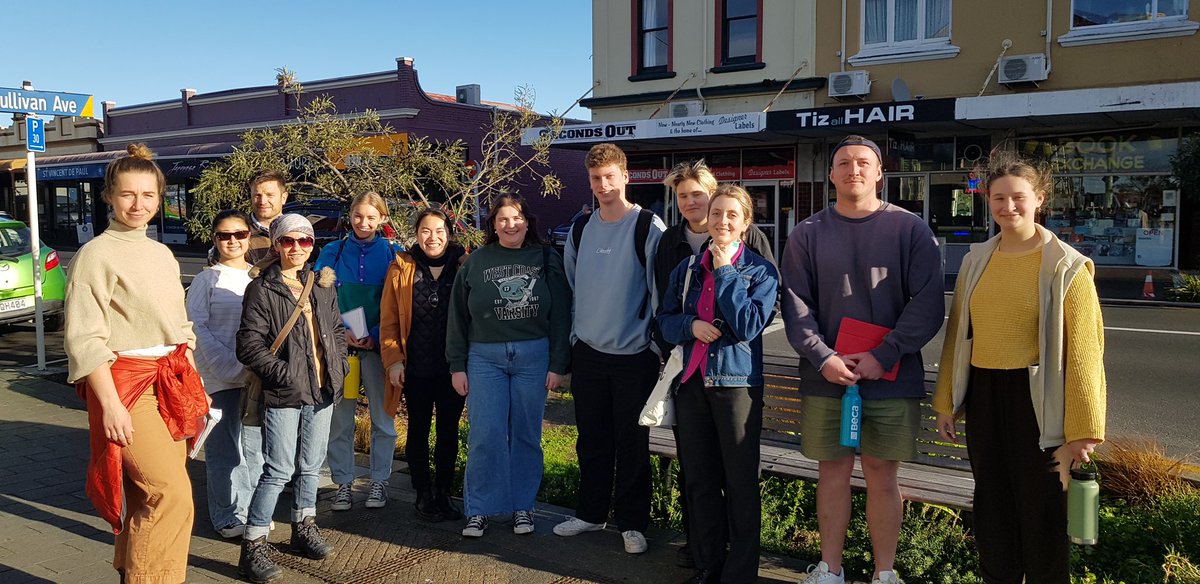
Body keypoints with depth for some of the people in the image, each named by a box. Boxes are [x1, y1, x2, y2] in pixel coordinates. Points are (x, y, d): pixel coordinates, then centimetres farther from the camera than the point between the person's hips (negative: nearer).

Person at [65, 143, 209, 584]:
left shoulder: (163, 255, 14)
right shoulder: (97, 255, -7)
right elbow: (84, 340, -12)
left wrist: (191, 383, 15)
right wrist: (110, 404, -18)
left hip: (170, 383, 7)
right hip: (126, 382, -7)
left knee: (146, 497, 12)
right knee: (172, 492, -16)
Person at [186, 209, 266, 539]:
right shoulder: (207, 279, 0)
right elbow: (197, 326, -5)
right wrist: (228, 364, -15)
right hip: (219, 376, -3)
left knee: (255, 445, 9)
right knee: (224, 448, 2)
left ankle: (251, 510, 22)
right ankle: (227, 516, 14)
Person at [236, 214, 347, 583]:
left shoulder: (322, 287, 11)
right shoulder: (262, 288, -7)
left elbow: (338, 330, 20)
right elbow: (249, 344, -11)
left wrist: (338, 365, 6)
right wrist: (282, 373, -17)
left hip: (321, 391, 6)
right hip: (284, 395, -6)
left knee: (310, 466, 17)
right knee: (279, 471, -5)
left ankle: (304, 528, 33)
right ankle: (253, 547, 4)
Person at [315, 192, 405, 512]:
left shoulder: (392, 254, 3)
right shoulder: (333, 252, 6)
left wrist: (376, 336, -12)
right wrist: (341, 332, -13)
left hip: (378, 345, -1)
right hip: (339, 344, 1)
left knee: (383, 416, 4)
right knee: (340, 418, 4)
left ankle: (379, 481, 17)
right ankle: (343, 482, 17)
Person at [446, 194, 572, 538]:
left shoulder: (546, 260, 4)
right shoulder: (476, 262, 5)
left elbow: (560, 316, 3)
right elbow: (458, 317, 7)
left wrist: (558, 365, -3)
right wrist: (457, 366, 3)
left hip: (533, 355, 0)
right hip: (484, 357, 0)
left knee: (526, 435, 7)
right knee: (485, 436, -3)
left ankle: (523, 506, 20)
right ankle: (479, 509, 10)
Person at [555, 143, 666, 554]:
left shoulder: (648, 227, -8)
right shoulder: (580, 230, 8)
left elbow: (659, 289, -8)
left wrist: (656, 342, -9)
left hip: (634, 354, -5)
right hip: (588, 352, 5)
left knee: (632, 444, 4)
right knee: (592, 440, 14)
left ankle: (632, 523, 17)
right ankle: (591, 513, 29)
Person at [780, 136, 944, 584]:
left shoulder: (910, 230, 1)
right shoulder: (808, 234, 5)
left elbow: (928, 304, -5)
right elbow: (795, 305, 0)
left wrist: (884, 356, -14)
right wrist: (823, 358, -13)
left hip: (893, 379, -1)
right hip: (825, 378, 1)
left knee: (882, 477, 7)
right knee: (833, 472, 9)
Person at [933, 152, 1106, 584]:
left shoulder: (1065, 267, -9)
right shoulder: (977, 260, 7)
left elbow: (1082, 353, -11)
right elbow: (956, 334, 12)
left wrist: (1082, 431, -13)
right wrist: (946, 402, 13)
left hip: (1035, 397, -5)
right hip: (983, 395, 5)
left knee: (1041, 508, 7)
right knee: (992, 504, 15)